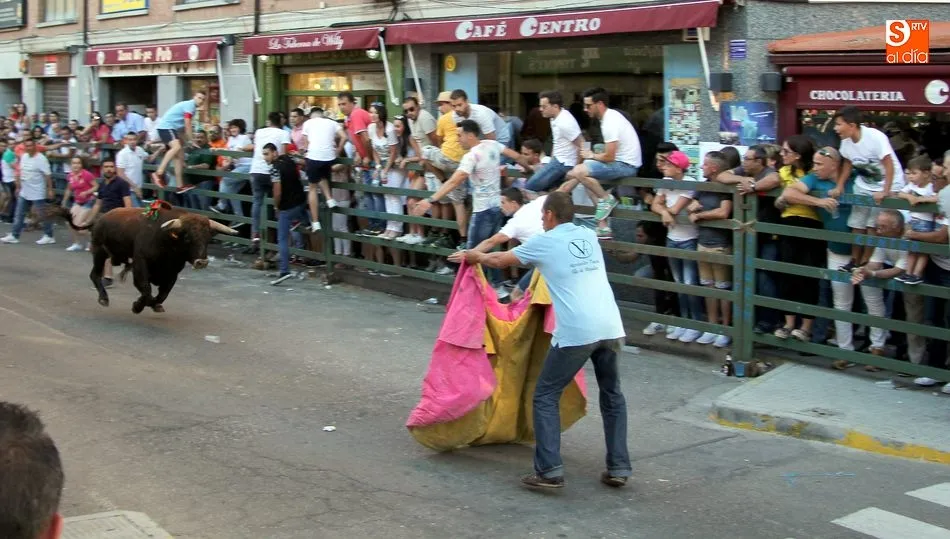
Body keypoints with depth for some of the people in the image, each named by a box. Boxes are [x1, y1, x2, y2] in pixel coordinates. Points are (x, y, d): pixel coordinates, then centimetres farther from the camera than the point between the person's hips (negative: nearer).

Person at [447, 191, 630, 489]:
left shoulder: (544, 243, 4)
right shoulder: (589, 236, 18)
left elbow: (500, 261, 18)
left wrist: (473, 256, 40)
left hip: (576, 332, -5)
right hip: (611, 327, 5)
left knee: (546, 396, 7)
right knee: (612, 395, 21)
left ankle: (549, 470, 0)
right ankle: (618, 468, 20)